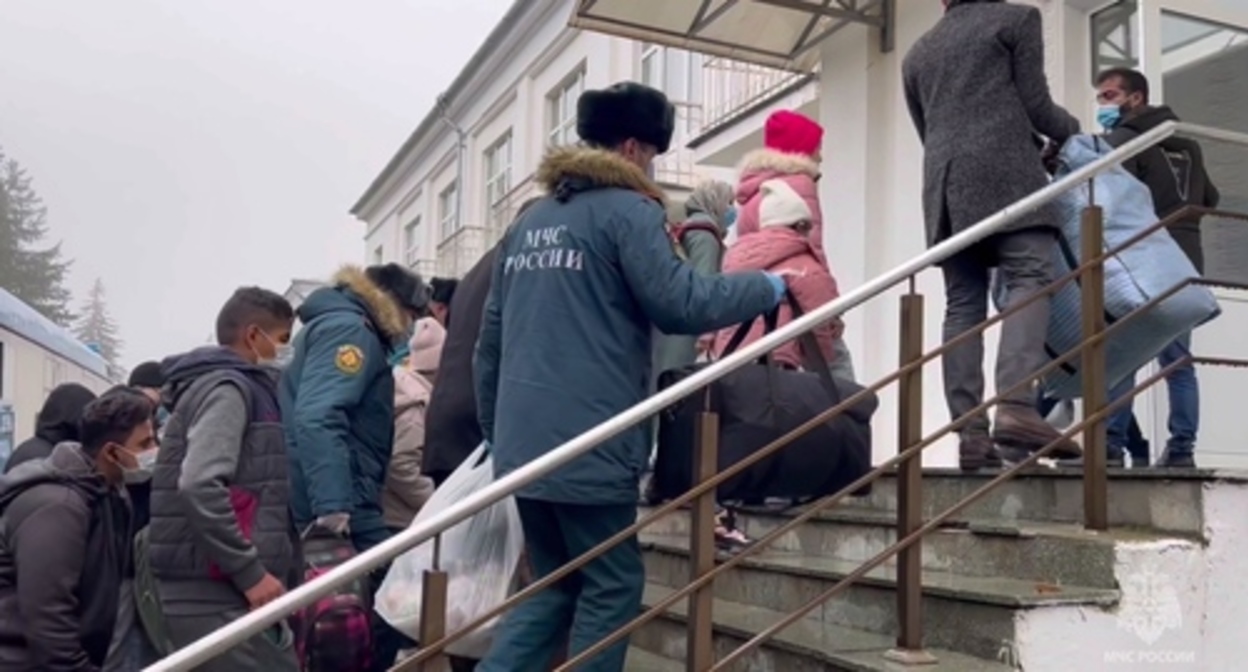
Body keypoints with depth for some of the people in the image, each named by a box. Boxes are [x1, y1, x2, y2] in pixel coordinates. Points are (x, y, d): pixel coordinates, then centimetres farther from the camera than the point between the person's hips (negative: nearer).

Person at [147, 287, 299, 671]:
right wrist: (251, 571, -19)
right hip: (215, 596, -10)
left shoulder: (228, 387, 21)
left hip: (214, 593, 10)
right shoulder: (228, 388, -8)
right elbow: (199, 486, -23)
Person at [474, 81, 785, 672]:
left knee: (555, 584, 19)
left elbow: (489, 342, 18)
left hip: (522, 442, 8)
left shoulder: (529, 220, 17)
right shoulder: (627, 210, -6)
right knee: (611, 585, 7)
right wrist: (767, 287, 1)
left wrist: (495, 432, 24)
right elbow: (680, 304, -14)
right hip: (588, 443, -7)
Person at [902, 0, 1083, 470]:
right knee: (1030, 280, -13)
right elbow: (1035, 106, 8)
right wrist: (1072, 131, 26)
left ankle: (970, 433, -10)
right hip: (1004, 174, -5)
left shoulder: (917, 53, 28)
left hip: (945, 184, 5)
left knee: (963, 304, -1)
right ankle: (1016, 406, -33)